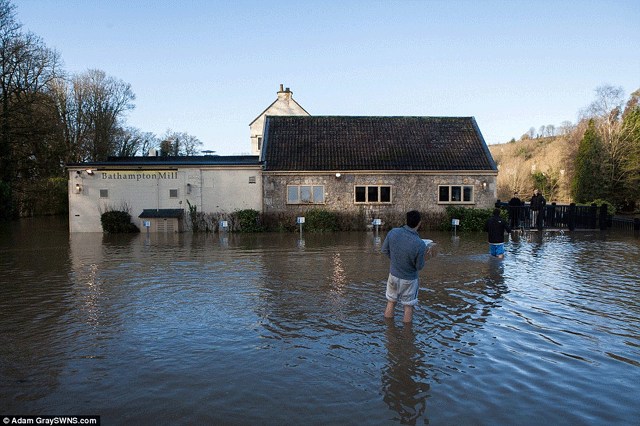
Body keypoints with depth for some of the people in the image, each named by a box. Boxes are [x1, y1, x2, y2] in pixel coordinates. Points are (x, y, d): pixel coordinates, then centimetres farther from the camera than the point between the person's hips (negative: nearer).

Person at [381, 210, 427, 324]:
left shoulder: (393, 232, -20)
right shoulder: (420, 244, -31)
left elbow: (385, 250, -2)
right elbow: (419, 267, -16)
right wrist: (423, 257, 4)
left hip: (393, 274, 4)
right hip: (409, 279, -4)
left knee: (391, 302, 22)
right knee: (408, 306, 16)